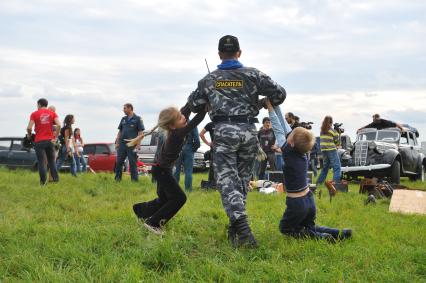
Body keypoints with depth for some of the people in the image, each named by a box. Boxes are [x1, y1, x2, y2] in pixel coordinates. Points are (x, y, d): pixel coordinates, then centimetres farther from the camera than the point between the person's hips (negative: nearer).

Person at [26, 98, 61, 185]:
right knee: (52, 161, 14)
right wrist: (55, 137, -2)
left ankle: (43, 181, 1)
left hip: (39, 141, -2)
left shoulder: (34, 114, -1)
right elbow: (58, 125, -8)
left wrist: (29, 135, 10)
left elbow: (29, 127, -10)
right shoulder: (52, 113, 6)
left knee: (41, 162, 2)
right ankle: (55, 178, 9)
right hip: (50, 140, 2)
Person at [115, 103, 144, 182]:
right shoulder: (123, 119, 15)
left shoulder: (137, 119, -1)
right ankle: (117, 178, 13)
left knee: (132, 163, -2)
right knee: (118, 162, 5)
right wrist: (117, 142, 9)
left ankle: (134, 179, 4)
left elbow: (140, 132, -5)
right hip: (122, 144, 5)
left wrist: (138, 144, -13)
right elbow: (120, 131, 18)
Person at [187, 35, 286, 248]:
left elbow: (193, 105, 16)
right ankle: (236, 225, 18)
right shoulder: (253, 75, 5)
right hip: (248, 132, 1)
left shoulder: (209, 79, 8)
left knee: (227, 180, -5)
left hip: (224, 132, -1)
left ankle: (242, 229, -20)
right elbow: (280, 94, 3)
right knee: (242, 179, 14)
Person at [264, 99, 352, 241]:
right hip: (310, 201, 7)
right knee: (310, 227, 25)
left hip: (296, 204, -7)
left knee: (285, 228, 14)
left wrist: (270, 108, -9)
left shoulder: (288, 154, -18)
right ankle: (339, 234, 3)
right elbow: (286, 129, 2)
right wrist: (276, 107, 3)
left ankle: (319, 237, -9)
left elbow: (279, 131, -11)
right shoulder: (303, 154, -1)